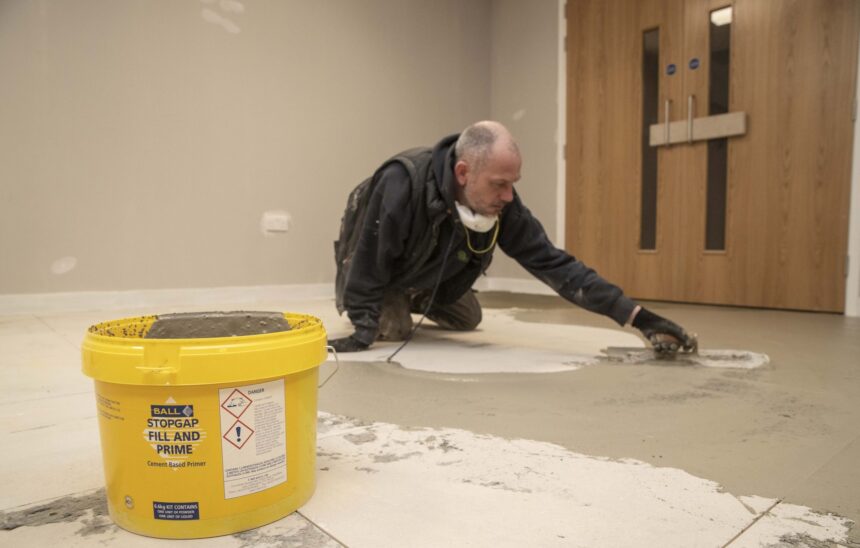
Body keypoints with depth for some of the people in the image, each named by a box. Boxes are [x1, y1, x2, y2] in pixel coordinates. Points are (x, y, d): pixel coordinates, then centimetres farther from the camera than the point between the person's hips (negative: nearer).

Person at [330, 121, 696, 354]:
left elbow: (552, 262, -29)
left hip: (429, 277, 5)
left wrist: (635, 315, -34)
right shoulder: (402, 183, -45)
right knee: (391, 330, -16)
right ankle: (352, 299, 16)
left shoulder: (503, 205, -29)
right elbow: (371, 262, -35)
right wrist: (362, 331, -32)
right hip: (374, 266, -4)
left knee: (467, 320, 10)